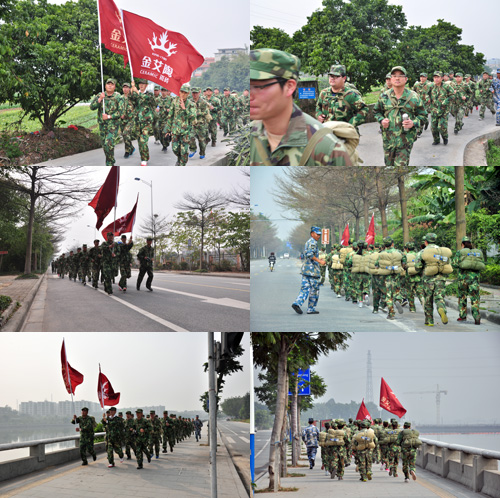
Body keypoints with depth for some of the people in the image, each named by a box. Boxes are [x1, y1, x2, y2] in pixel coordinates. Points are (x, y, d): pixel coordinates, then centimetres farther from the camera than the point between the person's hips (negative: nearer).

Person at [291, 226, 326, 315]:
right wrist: (319, 261, -21)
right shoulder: (313, 242, -11)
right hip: (313, 269, -9)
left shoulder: (307, 242, 19)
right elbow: (310, 254, -24)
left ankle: (297, 303, -14)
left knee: (305, 288, 4)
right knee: (314, 290, 0)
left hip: (305, 269, 9)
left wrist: (318, 259, 27)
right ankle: (311, 309, 4)